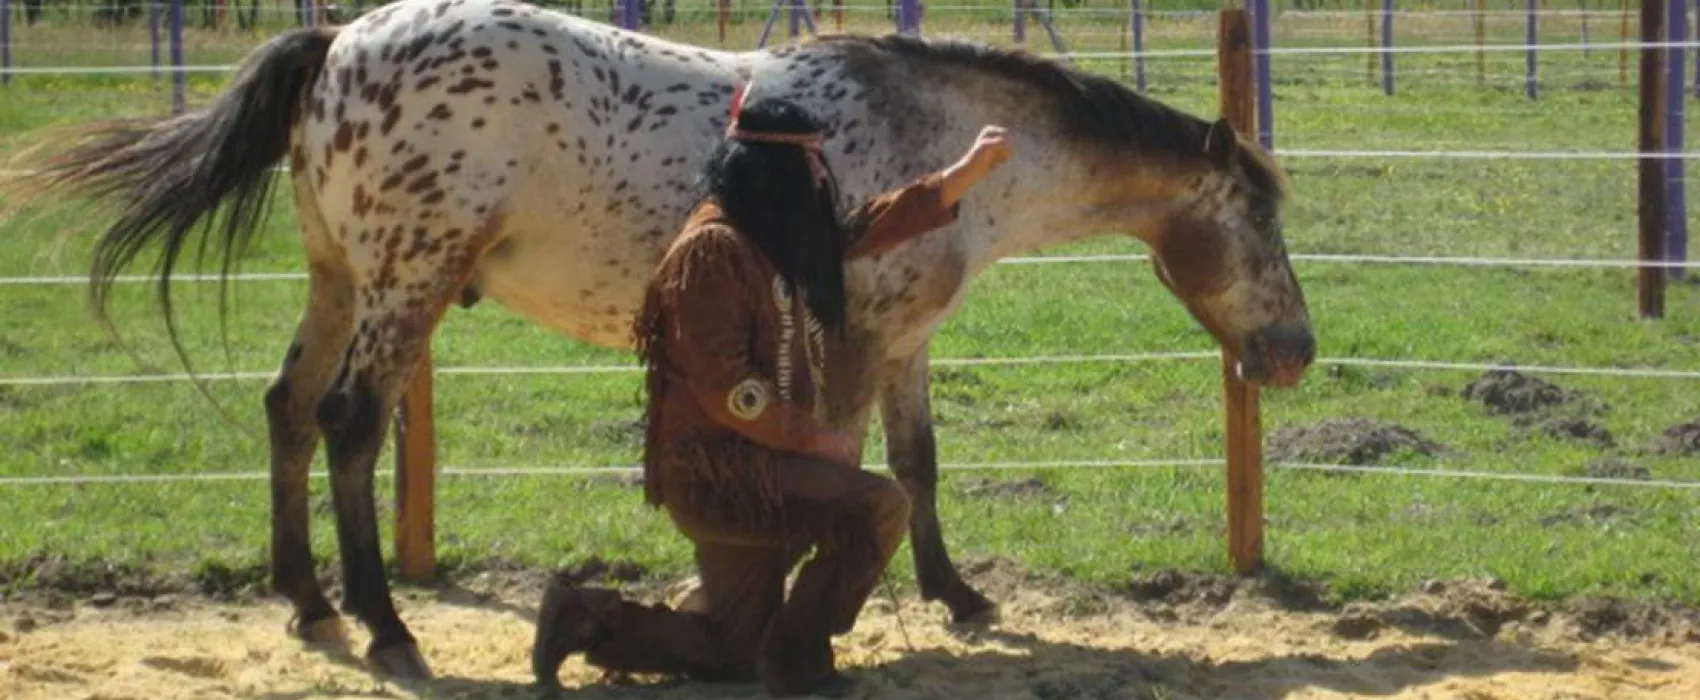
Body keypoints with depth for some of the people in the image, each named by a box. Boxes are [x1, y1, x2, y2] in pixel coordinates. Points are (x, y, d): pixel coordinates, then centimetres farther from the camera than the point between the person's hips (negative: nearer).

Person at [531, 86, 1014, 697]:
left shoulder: (784, 237, 9)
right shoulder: (713, 249, -18)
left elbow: (874, 226, 22)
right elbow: (724, 389, -22)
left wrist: (970, 169, 18)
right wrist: (816, 438, -17)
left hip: (757, 464, 10)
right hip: (717, 472, -10)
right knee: (879, 506, -22)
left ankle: (587, 618, 21)